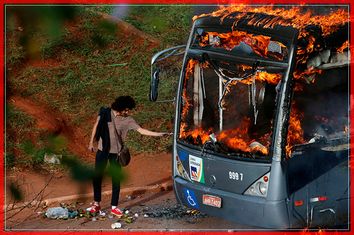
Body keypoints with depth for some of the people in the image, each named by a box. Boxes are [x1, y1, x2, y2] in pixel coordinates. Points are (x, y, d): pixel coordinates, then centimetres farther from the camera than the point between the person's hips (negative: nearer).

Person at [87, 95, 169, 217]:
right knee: (97, 177, 6)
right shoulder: (105, 112, -6)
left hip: (115, 152, 0)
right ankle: (96, 204, 20)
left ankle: (114, 207, 8)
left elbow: (141, 130, -12)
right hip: (102, 150, 0)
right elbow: (97, 126, 4)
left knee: (116, 179, 0)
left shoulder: (128, 120, -8)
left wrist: (158, 134, -22)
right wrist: (91, 142, 6)